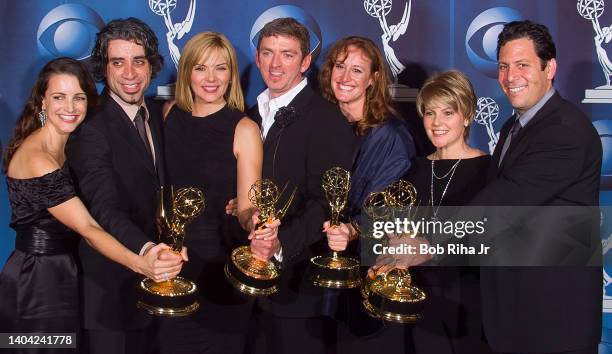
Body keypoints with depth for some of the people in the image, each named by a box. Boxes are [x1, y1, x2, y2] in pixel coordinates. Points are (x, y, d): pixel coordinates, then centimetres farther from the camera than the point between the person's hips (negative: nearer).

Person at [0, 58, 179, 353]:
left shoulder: (69, 146, 6)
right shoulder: (36, 159, -21)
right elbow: (87, 228, -27)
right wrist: (141, 264, -40)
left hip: (62, 275, 8)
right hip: (39, 281, -8)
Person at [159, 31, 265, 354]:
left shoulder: (244, 129, -11)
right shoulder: (171, 117, 1)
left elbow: (246, 207, -15)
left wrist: (255, 222, -37)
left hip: (222, 263, -3)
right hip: (175, 259, 4)